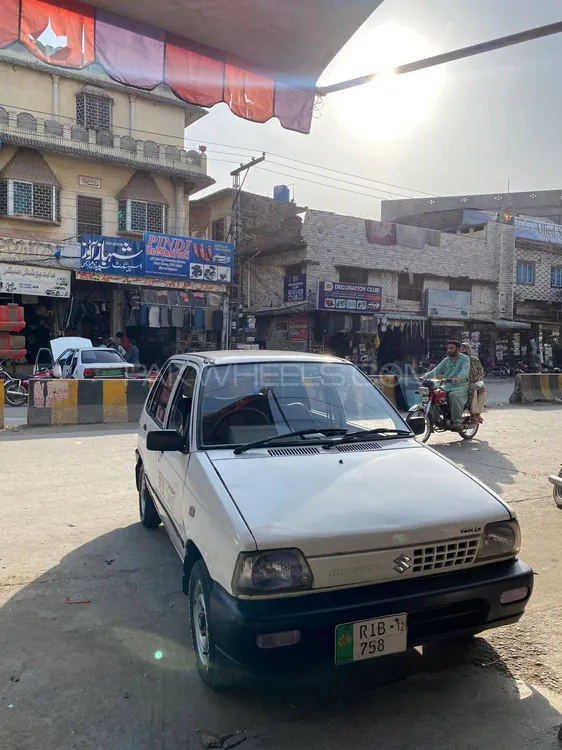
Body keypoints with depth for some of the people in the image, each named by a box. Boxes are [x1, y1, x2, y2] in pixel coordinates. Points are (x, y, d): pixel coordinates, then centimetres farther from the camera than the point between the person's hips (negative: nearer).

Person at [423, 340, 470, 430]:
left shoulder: (464, 358, 2)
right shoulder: (447, 360, 21)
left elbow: (465, 371, -18)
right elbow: (437, 370, 9)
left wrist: (458, 378, -40)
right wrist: (425, 376, -9)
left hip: (460, 386, -6)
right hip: (447, 386, 6)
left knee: (454, 395, -36)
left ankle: (457, 422, -32)